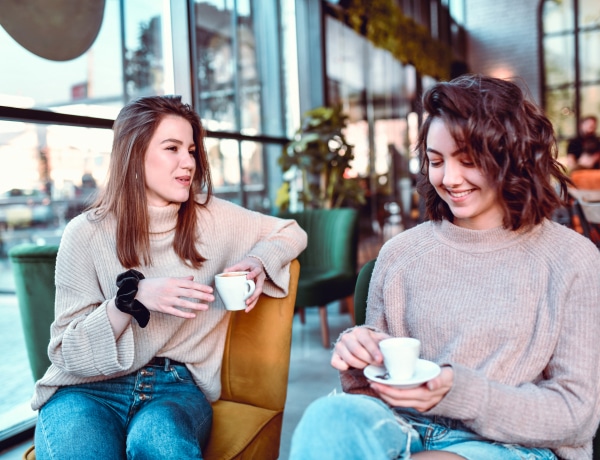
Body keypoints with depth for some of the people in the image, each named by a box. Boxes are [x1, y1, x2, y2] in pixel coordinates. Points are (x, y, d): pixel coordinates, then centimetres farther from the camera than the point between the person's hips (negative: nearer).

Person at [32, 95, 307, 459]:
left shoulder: (212, 218, 1)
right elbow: (68, 351, -5)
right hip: (88, 387, 0)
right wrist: (131, 297, -22)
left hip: (177, 384, 1)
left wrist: (258, 260, -9)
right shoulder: (87, 233, -5)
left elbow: (292, 233, 14)